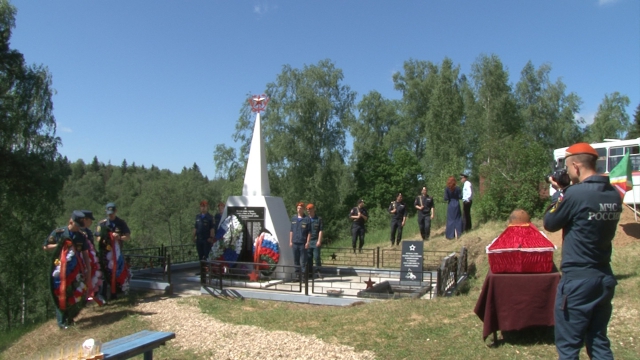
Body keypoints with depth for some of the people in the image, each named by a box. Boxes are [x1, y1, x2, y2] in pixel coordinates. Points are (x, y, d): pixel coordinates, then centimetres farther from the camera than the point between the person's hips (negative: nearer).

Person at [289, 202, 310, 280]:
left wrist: (307, 242, -9)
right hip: (295, 243, 4)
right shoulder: (293, 218, 11)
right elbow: (291, 230, 14)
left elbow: (309, 232, -3)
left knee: (303, 261, -2)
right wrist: (290, 241, 9)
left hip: (303, 243, -4)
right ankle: (297, 275, 18)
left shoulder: (307, 219, -2)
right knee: (296, 260, 10)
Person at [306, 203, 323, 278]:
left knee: (316, 257, -4)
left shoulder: (319, 219, 3)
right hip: (307, 241, 3)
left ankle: (317, 271, 6)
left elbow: (320, 231, 0)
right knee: (308, 257, 5)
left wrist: (319, 241, -8)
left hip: (316, 241, -3)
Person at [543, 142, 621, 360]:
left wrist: (560, 195, 4)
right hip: (605, 278, 8)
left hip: (578, 279, -7)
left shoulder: (576, 193, -19)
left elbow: (549, 224, -6)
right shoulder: (614, 195, 4)